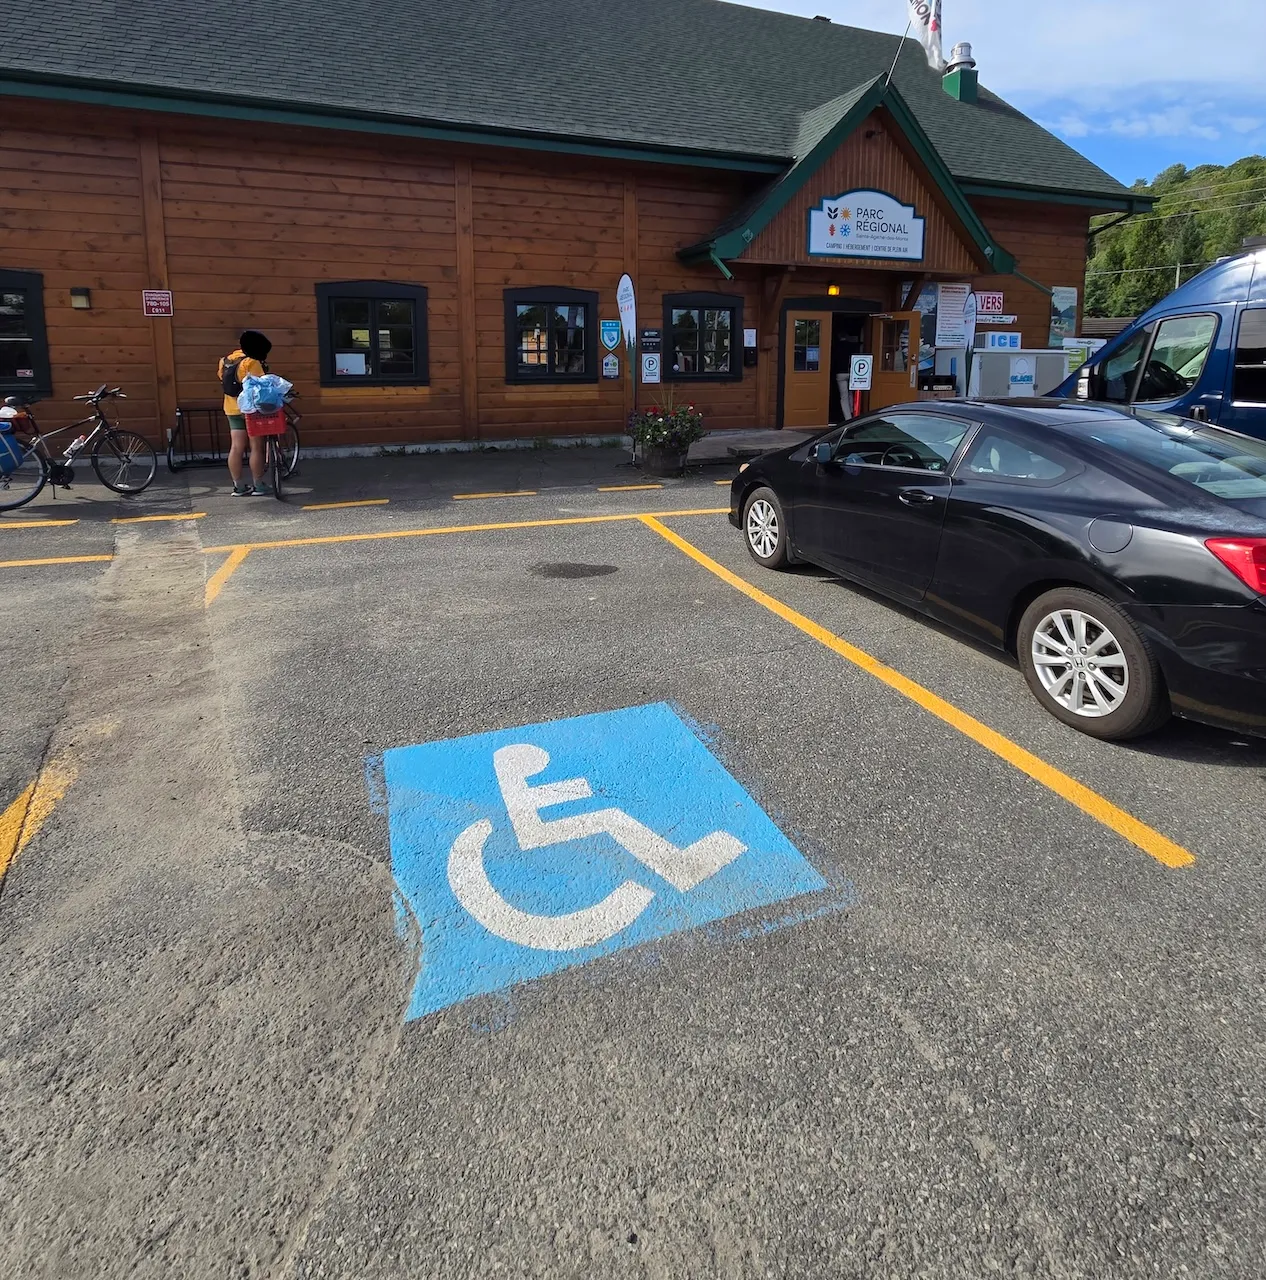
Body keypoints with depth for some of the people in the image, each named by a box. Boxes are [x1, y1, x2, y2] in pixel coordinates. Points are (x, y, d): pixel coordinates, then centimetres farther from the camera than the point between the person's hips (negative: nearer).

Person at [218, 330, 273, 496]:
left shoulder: (226, 360, 10)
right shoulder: (251, 362, -15)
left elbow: (223, 382, 16)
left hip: (233, 408, 8)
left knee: (236, 448, 5)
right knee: (257, 447, 0)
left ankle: (239, 486, 7)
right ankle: (258, 485, 2)